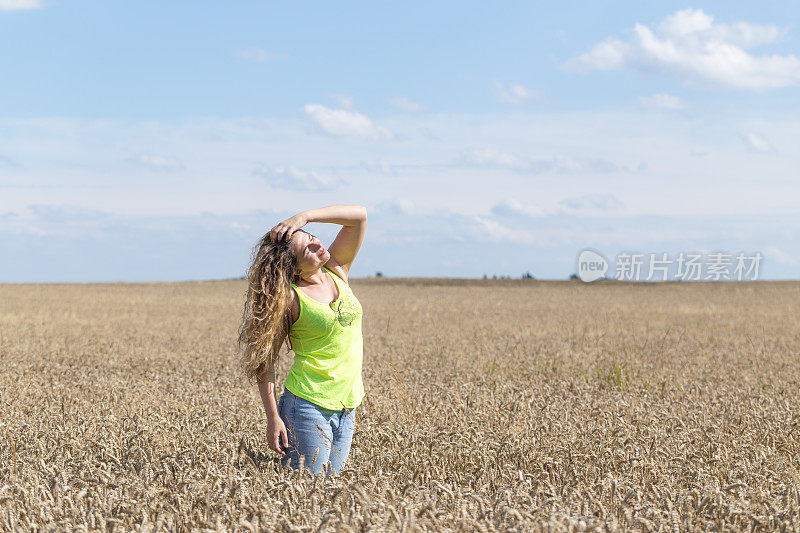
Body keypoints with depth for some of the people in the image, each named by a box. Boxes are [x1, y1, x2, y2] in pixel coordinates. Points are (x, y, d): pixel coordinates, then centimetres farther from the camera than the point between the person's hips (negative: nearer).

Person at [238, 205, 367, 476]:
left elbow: (359, 214, 3)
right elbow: (264, 360, -8)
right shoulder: (289, 298, -10)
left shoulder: (337, 271, 6)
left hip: (345, 409, 6)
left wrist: (304, 217, -9)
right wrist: (273, 418, -15)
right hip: (308, 404, -6)